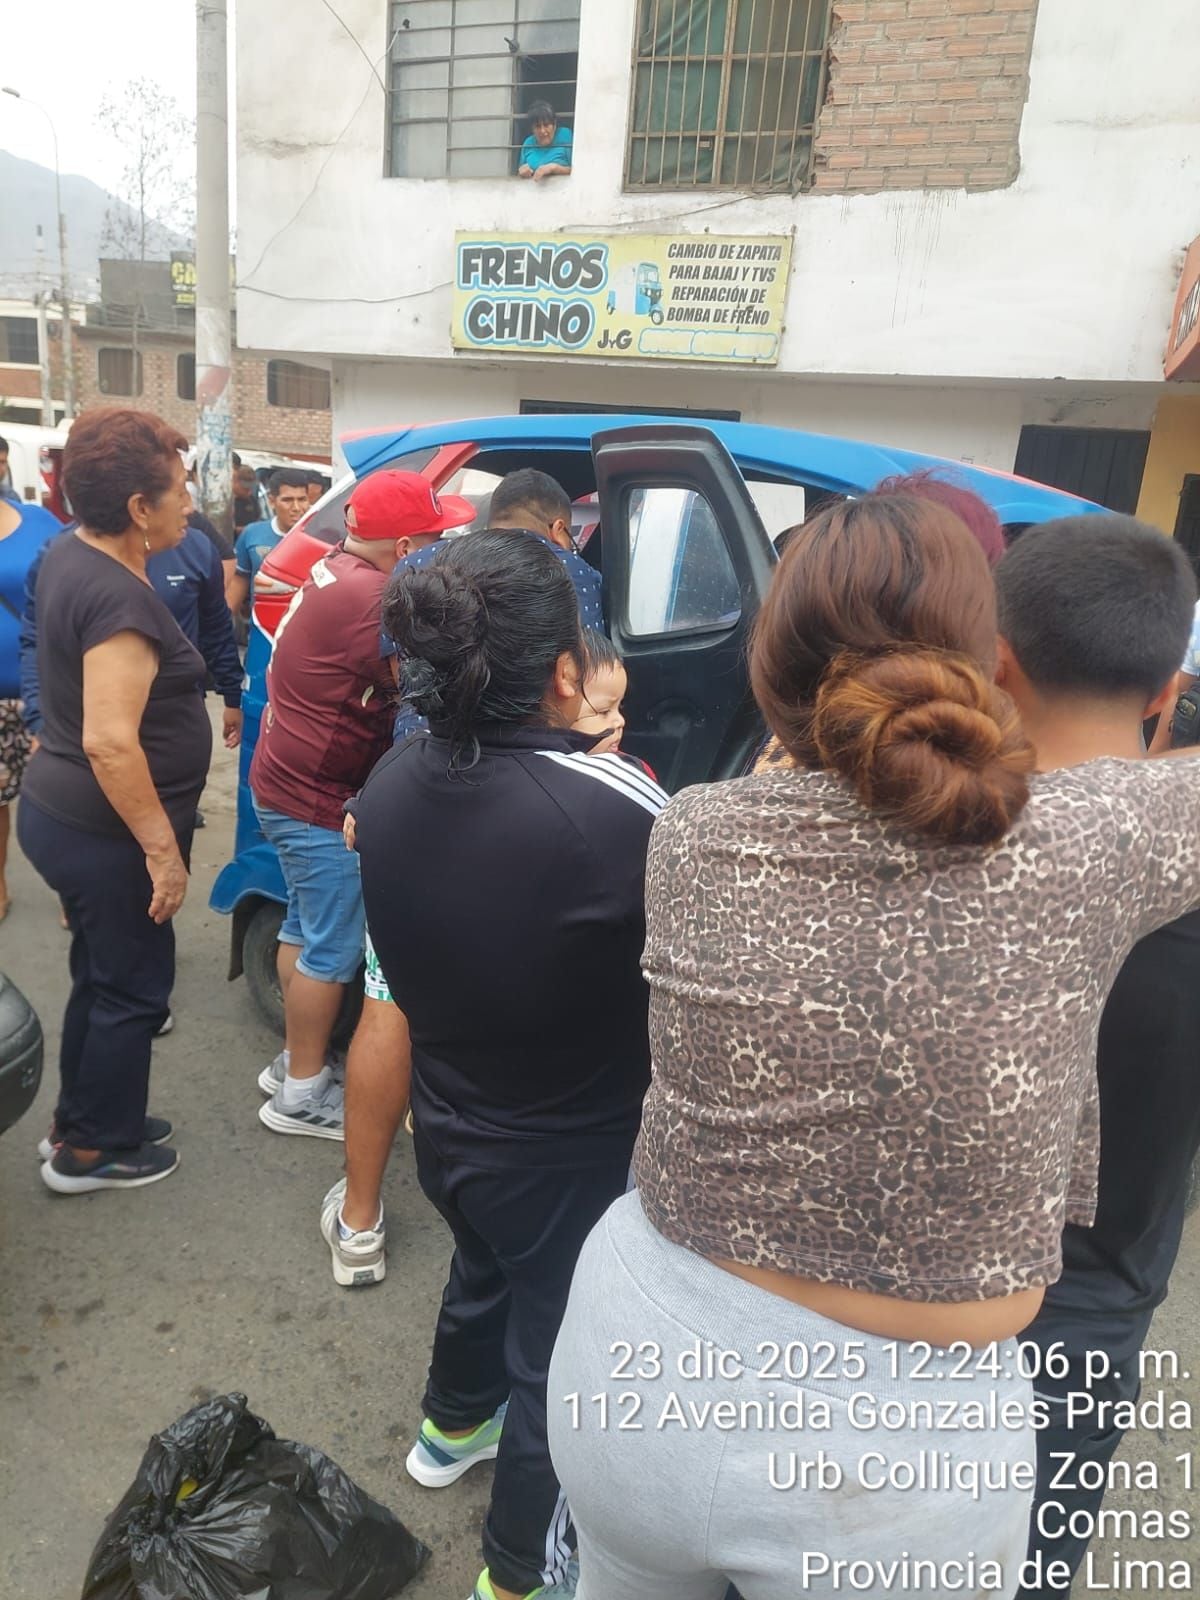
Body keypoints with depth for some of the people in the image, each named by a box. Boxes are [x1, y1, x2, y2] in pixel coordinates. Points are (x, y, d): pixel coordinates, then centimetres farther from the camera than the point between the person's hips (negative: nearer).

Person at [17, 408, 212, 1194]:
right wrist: (163, 848, -26)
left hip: (64, 812, 10)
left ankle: (84, 1119, 39)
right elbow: (110, 741, -31)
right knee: (135, 986, 8)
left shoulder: (70, 553, 4)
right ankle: (90, 1150, 25)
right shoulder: (122, 598, -26)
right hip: (103, 831, -10)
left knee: (104, 974, 22)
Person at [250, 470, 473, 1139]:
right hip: (320, 799, -10)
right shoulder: (369, 597, -27)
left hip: (290, 781, 10)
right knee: (337, 948, 2)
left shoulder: (335, 568, 5)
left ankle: (294, 1062, 35)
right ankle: (302, 1095, 16)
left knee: (308, 928, 20)